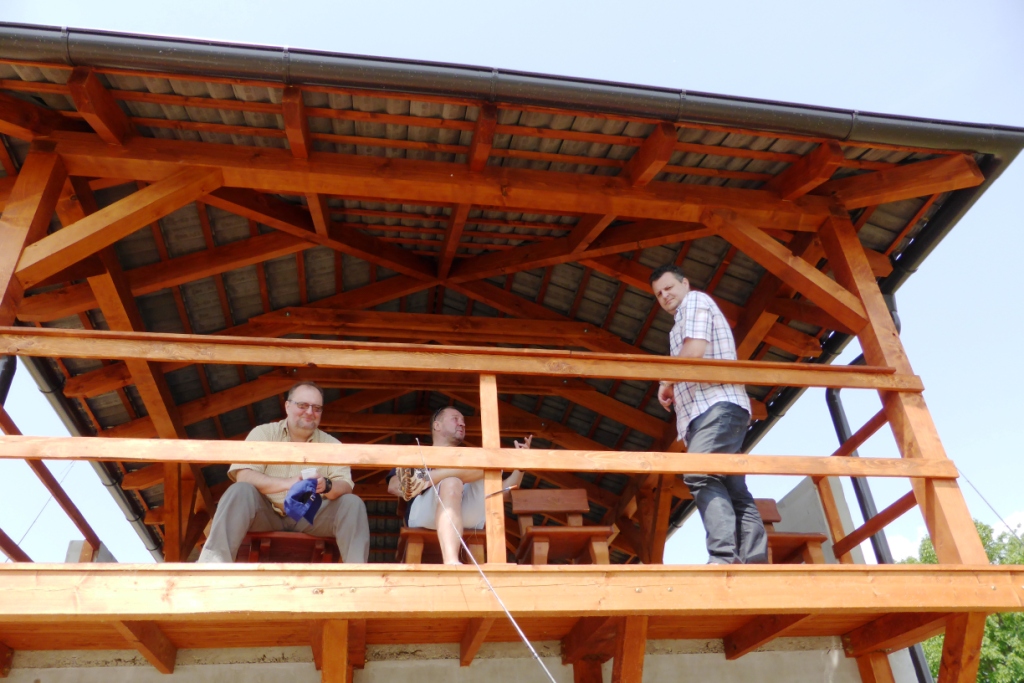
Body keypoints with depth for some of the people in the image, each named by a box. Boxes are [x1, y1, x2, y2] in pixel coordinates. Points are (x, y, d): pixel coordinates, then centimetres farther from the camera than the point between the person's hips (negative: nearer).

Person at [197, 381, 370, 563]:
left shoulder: (332, 444, 7)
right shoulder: (263, 433, 2)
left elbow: (345, 486, -5)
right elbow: (243, 476, -14)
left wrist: (327, 486, -31)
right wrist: (287, 483, -31)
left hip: (311, 518, 1)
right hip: (266, 514, -1)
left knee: (352, 503, -21)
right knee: (240, 490, -28)